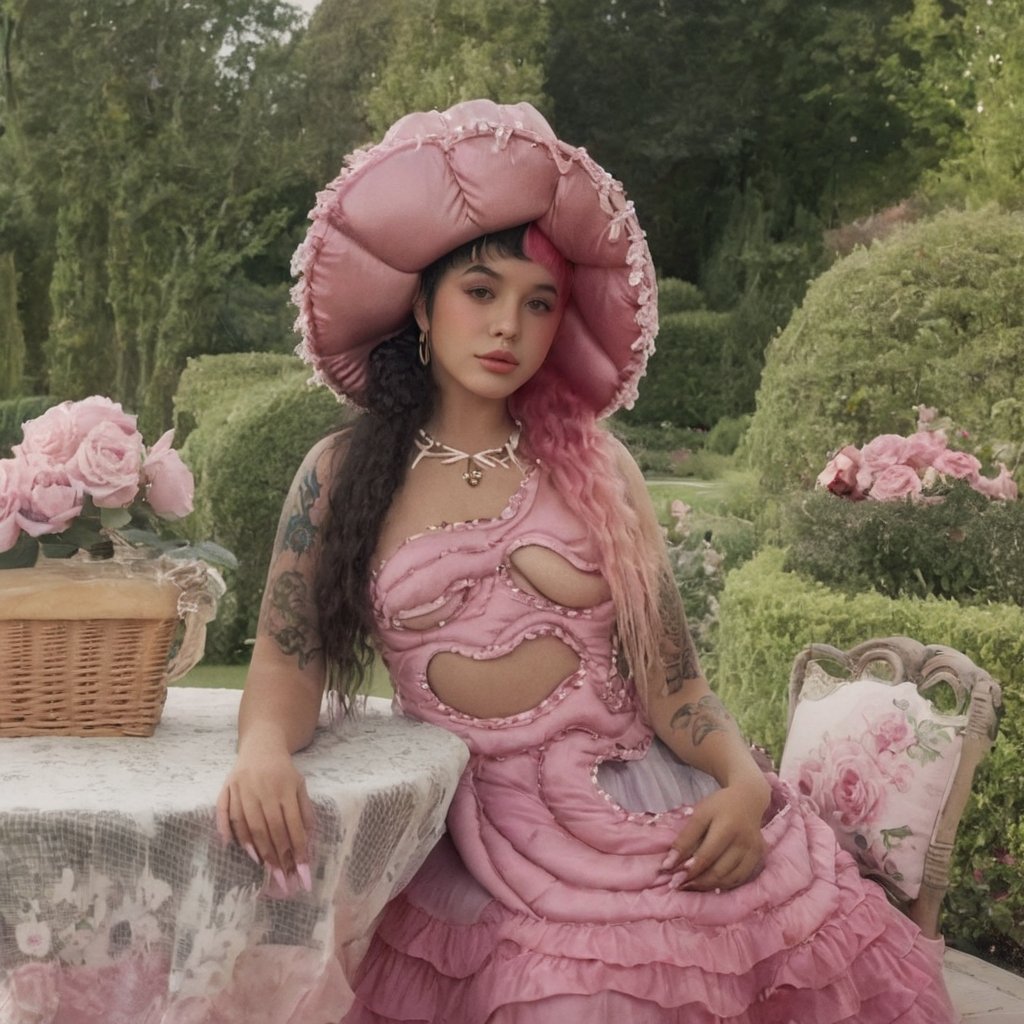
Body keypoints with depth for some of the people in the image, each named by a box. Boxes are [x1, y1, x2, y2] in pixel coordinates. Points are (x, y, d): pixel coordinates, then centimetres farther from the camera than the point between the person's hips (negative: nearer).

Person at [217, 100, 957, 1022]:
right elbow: (289, 658, 1)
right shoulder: (342, 478, 5)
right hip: (472, 836, -1)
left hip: (635, 807, 2)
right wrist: (264, 748, -21)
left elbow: (667, 670, 3)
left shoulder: (598, 470, 7)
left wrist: (745, 782, -14)